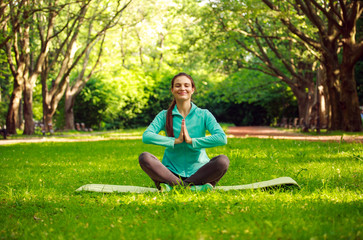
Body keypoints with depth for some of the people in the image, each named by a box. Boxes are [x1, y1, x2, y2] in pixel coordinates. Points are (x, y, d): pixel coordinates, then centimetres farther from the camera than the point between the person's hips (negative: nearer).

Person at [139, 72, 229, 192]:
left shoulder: (203, 115, 4)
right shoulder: (164, 115, 6)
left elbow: (222, 138, -12)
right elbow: (146, 136, -11)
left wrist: (192, 141, -17)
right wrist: (175, 141, -16)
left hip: (198, 172, 0)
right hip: (171, 172, 0)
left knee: (223, 160, -28)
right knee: (144, 157, -25)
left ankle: (173, 186, -29)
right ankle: (191, 187, -32)